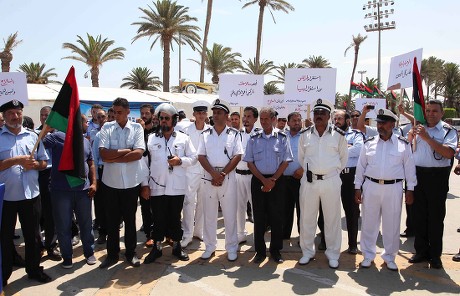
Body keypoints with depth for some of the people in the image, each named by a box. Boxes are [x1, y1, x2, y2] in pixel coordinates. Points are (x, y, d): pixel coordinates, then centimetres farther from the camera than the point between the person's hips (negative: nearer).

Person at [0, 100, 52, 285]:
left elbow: (44, 162, 11)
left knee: (32, 235, 13)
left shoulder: (32, 136, 8)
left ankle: (34, 269, 29)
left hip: (31, 195, 3)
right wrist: (16, 160, -20)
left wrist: (34, 164, -9)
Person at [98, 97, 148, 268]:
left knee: (130, 219, 12)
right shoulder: (106, 128, -1)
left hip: (131, 182, -1)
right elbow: (103, 154, -12)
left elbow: (138, 153, -14)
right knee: (111, 220, 11)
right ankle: (112, 254, 26)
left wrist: (114, 158, -13)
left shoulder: (137, 128, -2)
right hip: (111, 181, 1)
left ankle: (131, 253, 27)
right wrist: (126, 151, -13)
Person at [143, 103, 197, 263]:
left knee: (175, 218, 10)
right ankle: (157, 247, 22)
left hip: (176, 187, 0)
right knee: (158, 219, 8)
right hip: (157, 186, 0)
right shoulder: (151, 139, 6)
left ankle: (176, 245, 25)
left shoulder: (183, 138, 6)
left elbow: (193, 157, 6)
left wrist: (180, 161, -13)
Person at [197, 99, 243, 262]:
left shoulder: (234, 134, 3)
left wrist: (222, 174, -12)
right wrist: (214, 173, -12)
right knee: (209, 214, 8)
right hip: (209, 177, 2)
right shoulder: (205, 134, 9)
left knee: (230, 214, 2)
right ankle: (210, 247, 20)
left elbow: (237, 156, -4)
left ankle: (232, 248, 14)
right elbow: (201, 156, 2)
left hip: (228, 177, -2)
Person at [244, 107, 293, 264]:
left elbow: (285, 162, -2)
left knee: (277, 217, 4)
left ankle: (275, 250, 19)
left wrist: (273, 180, -11)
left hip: (277, 181, -1)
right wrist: (264, 180, -8)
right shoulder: (253, 138, 3)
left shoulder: (282, 137, 0)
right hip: (258, 180, 1)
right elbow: (250, 162, 2)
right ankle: (260, 251, 17)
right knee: (259, 217, 5)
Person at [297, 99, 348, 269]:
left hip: (331, 181, -1)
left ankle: (333, 254, 20)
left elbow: (344, 157, 10)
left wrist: (334, 171, 10)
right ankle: (307, 252, 22)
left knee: (332, 218, 6)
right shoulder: (305, 135, 5)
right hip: (309, 180, 2)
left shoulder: (338, 135, 0)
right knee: (307, 218, 8)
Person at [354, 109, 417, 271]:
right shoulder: (369, 143, 4)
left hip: (393, 188, -1)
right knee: (369, 222, 8)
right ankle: (368, 255, 22)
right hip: (371, 186, 1)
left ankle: (389, 256, 24)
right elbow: (361, 166, 6)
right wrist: (357, 188, 4)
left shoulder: (403, 144, 1)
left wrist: (410, 189, 1)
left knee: (392, 224, 8)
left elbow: (409, 168, 4)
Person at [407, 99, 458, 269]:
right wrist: (411, 135, -6)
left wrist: (427, 137, -22)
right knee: (419, 214, 10)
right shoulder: (419, 128, 11)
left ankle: (435, 255, 16)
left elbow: (449, 153, -19)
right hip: (418, 175, 4)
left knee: (436, 216, 4)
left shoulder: (448, 131, -3)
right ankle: (421, 251, 23)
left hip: (437, 177, -4)